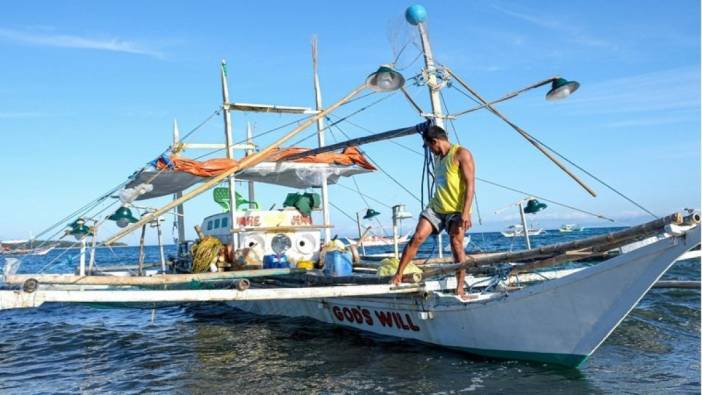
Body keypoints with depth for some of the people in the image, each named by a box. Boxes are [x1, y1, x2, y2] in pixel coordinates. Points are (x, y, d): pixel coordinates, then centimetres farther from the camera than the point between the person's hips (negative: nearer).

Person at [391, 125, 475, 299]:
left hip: (456, 210, -6)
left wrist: (465, 212, -22)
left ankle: (460, 290, -13)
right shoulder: (439, 159, 19)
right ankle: (398, 275, -4)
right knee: (417, 238, -7)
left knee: (456, 243, -17)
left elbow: (470, 185, -13)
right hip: (435, 207, 6)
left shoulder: (461, 154, -5)